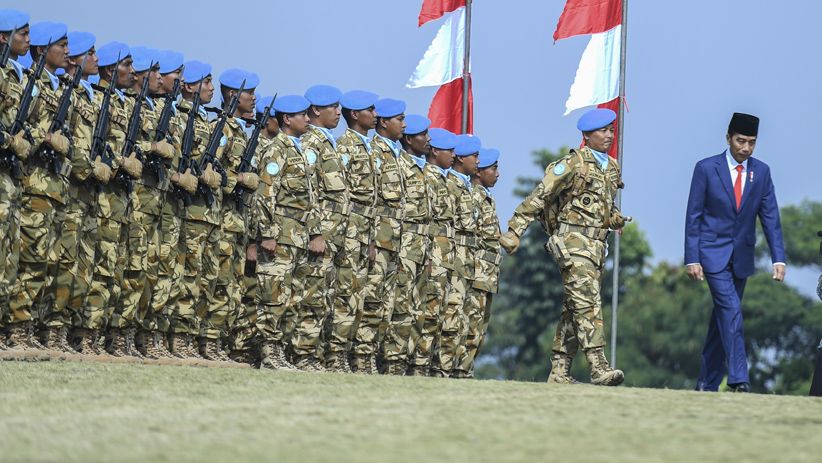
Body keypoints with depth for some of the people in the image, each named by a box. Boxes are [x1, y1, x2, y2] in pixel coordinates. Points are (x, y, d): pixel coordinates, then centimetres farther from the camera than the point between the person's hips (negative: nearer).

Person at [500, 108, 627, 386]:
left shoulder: (612, 169, 16)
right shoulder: (574, 164, -7)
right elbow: (539, 196, -9)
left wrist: (615, 218, 10)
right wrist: (515, 230, -13)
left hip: (596, 246, 8)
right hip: (573, 241, -8)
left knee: (575, 309, 9)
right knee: (589, 303, -18)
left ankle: (559, 371, 12)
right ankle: (599, 368, -26)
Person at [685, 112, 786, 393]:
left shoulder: (761, 172, 5)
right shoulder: (706, 168, -5)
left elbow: (770, 217, 4)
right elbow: (693, 216, -3)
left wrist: (778, 258, -5)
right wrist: (692, 259, -10)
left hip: (742, 257, 4)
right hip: (713, 253, -4)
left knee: (723, 317, 8)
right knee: (731, 312, -18)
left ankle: (707, 384, 15)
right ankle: (739, 380, -22)